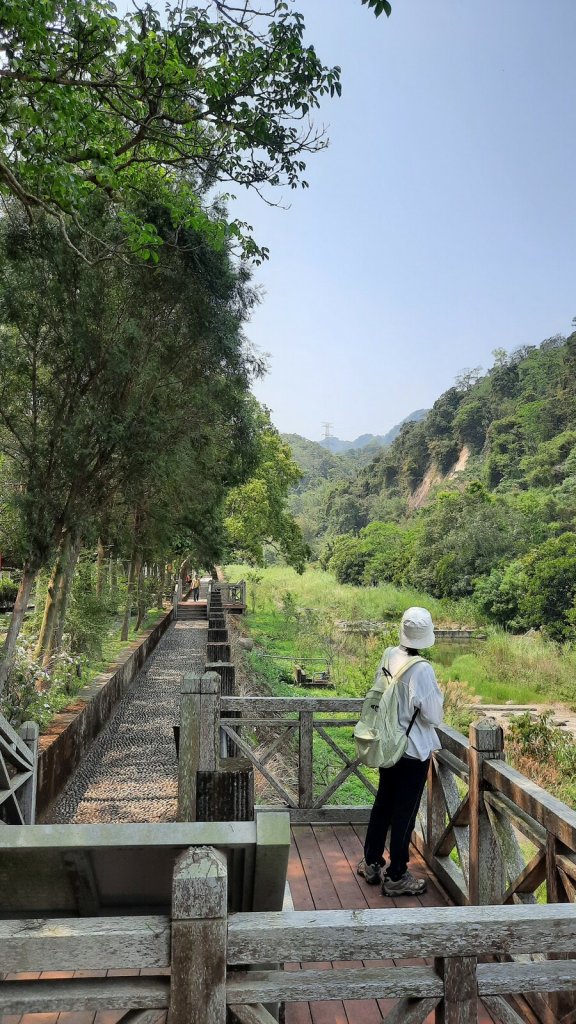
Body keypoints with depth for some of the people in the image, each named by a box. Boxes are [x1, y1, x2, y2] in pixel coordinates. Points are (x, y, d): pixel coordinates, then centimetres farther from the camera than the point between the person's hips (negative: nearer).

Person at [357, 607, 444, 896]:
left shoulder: (389, 655, -7)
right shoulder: (421, 669, -25)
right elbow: (433, 716, -18)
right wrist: (437, 696, 0)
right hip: (413, 750, -6)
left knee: (383, 802, 21)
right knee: (405, 812, 8)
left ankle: (371, 862, 36)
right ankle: (396, 877, 22)